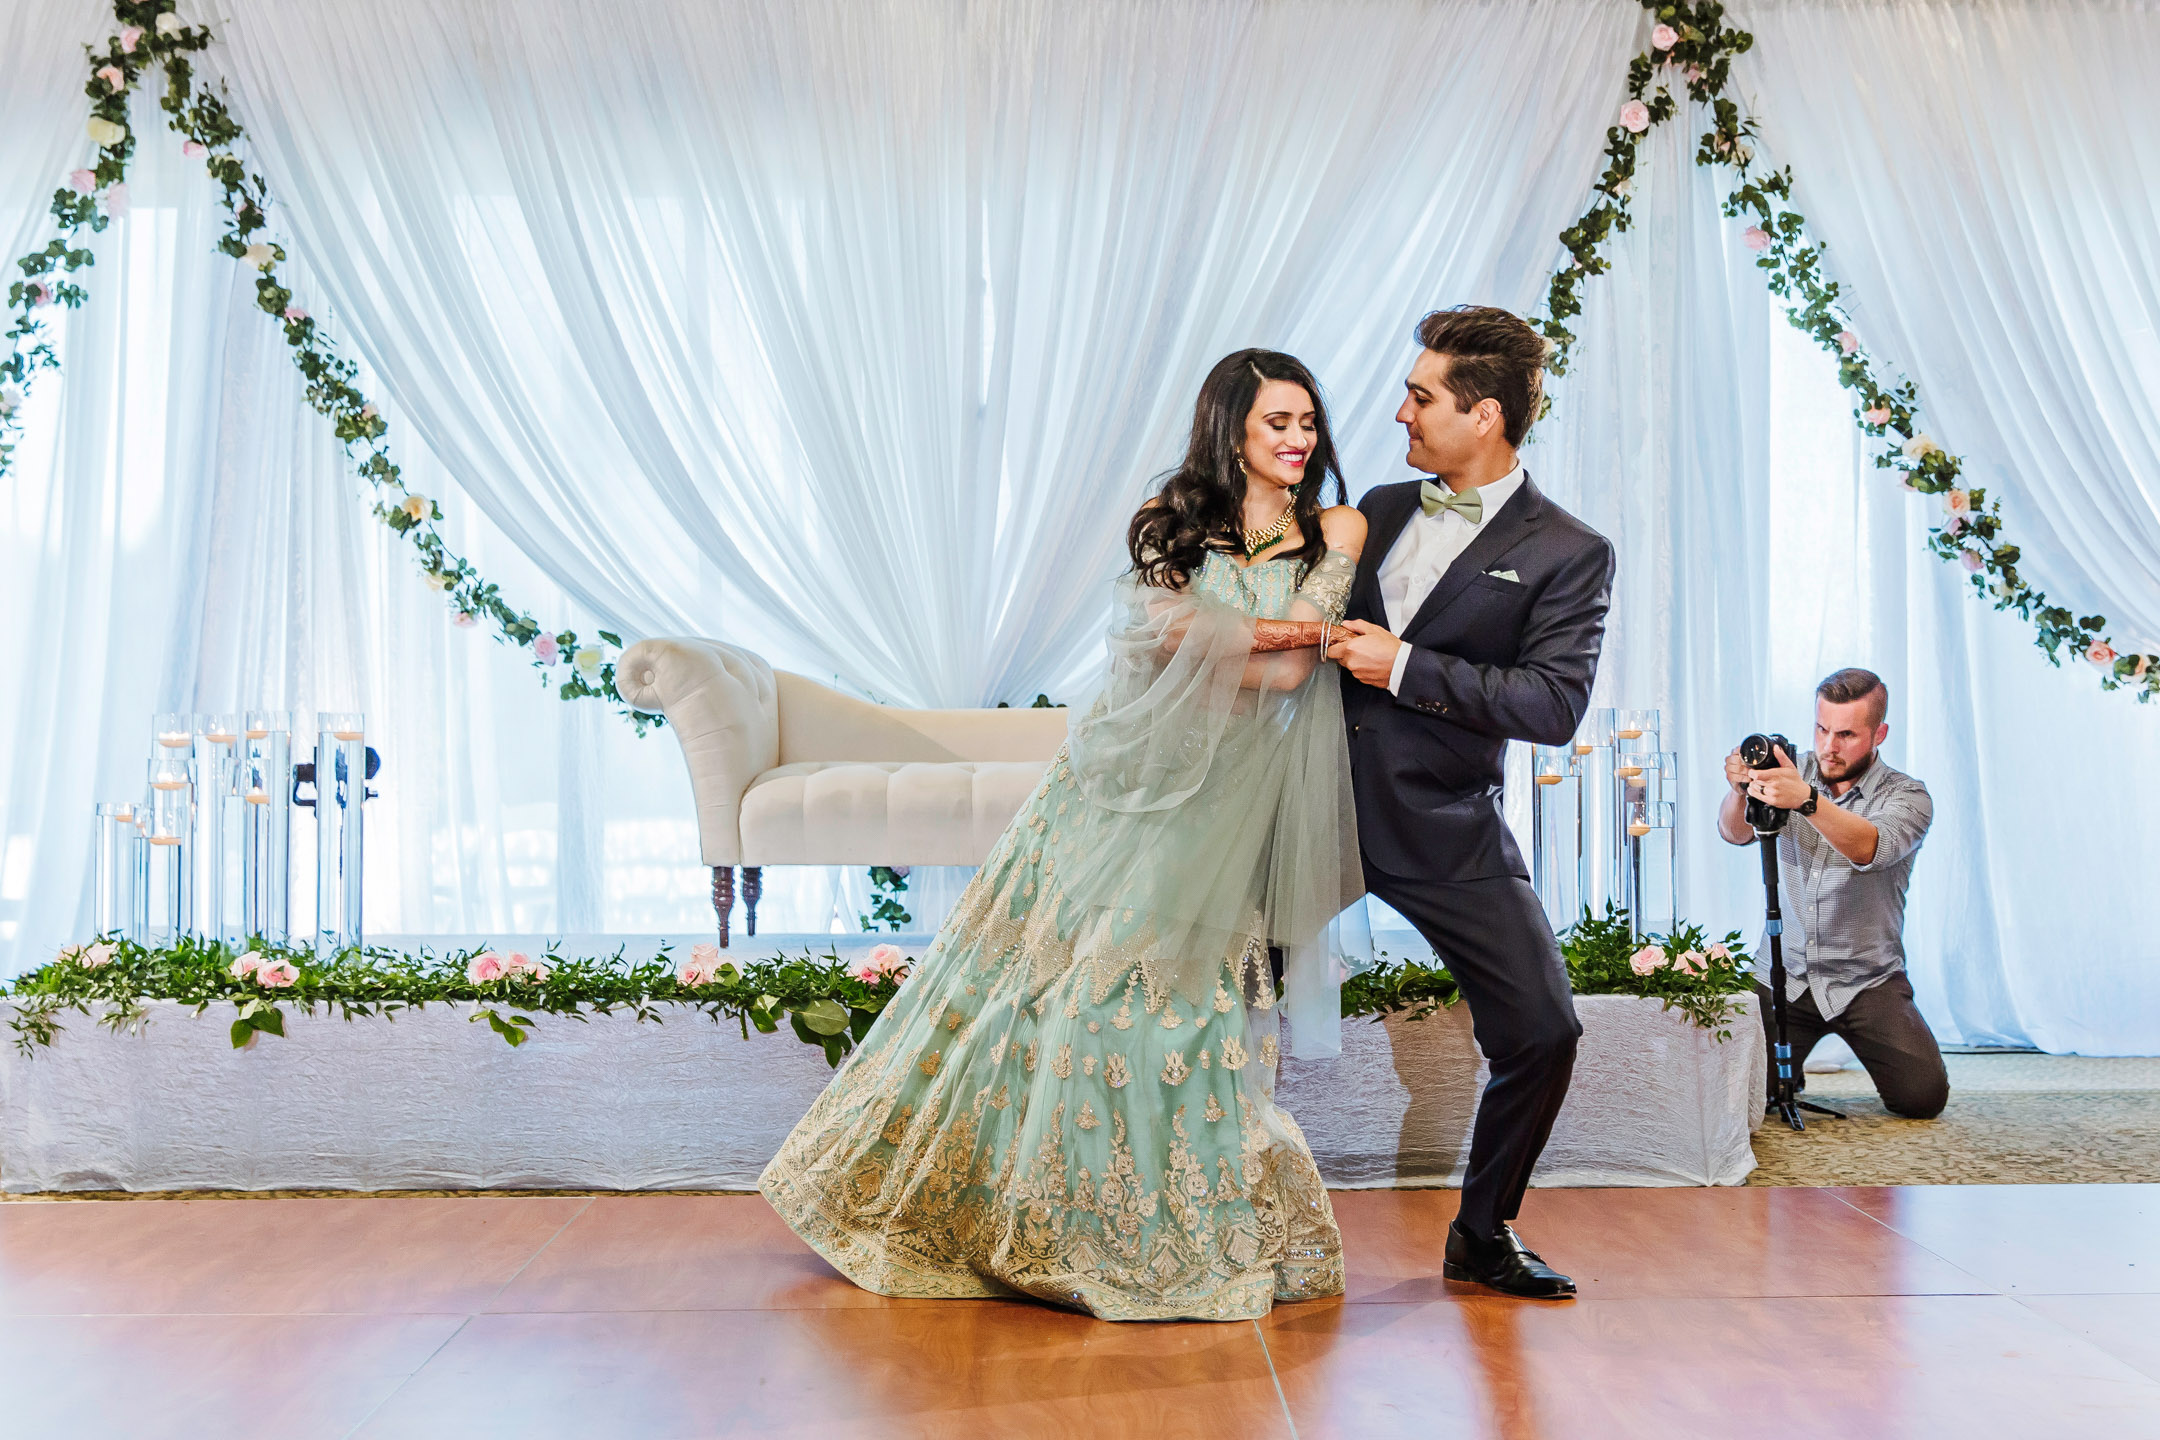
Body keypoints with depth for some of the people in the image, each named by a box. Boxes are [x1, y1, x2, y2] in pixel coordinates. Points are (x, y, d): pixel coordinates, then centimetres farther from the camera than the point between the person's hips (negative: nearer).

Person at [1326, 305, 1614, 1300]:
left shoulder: (1567, 554, -4)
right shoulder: (1380, 509, 11)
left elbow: (1555, 704, -16)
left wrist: (1406, 669, -18)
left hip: (1443, 833, -3)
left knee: (1542, 1033, -7)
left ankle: (1483, 1234, 16)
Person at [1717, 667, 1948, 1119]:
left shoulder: (1907, 796, -7)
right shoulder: (1793, 773, 2)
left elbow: (1870, 848, -29)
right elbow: (1735, 833, -12)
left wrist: (1806, 800, -47)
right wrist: (1740, 790, -36)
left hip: (1867, 980, -1)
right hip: (1782, 975, 1)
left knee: (1923, 1095, -15)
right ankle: (1790, 1065, 22)